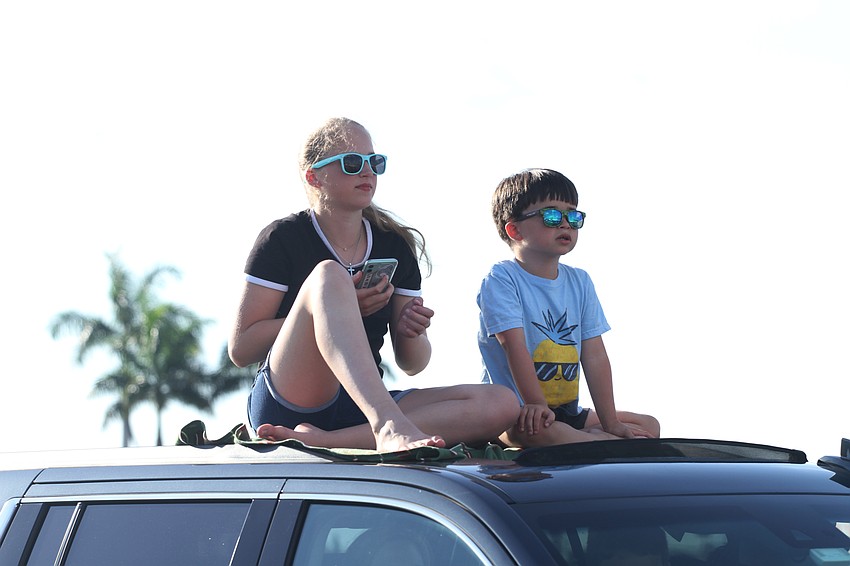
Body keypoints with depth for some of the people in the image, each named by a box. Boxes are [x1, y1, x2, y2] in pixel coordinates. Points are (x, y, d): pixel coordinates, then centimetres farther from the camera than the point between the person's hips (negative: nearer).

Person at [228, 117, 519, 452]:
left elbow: (412, 365, 17)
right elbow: (240, 349, -6)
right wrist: (337, 309, -14)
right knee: (328, 274, -28)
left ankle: (323, 440, -30)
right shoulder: (283, 239, 1)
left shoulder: (396, 245, 14)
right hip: (289, 407, -5)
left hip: (362, 407, 5)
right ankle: (388, 426, -50)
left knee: (501, 404, -18)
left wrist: (411, 333, -8)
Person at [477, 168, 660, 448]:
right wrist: (536, 404, -29)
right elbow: (515, 346, -20)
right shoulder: (501, 279, -9)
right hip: (515, 412, -7)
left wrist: (610, 422, -4)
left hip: (567, 411, 7)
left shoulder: (580, 282, 9)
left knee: (649, 426, 2)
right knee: (539, 430, -39)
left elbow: (595, 355, 3)